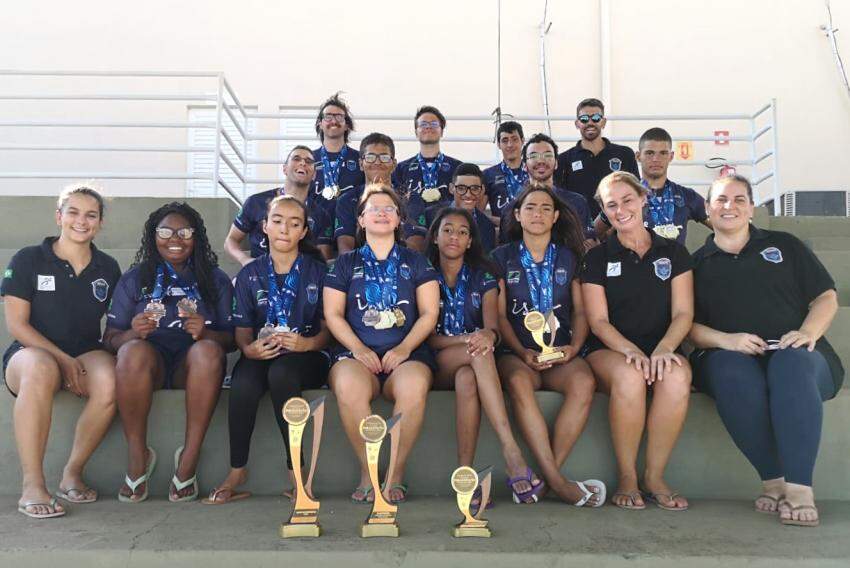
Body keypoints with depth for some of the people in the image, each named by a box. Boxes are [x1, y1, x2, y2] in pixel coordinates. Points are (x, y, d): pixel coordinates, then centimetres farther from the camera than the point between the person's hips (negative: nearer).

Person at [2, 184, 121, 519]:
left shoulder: (108, 269, 12)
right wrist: (63, 359, -16)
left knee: (109, 378, -34)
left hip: (86, 355, 3)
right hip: (30, 353, -2)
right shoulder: (28, 260, 2)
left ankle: (73, 472, -15)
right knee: (41, 367, -40)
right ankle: (32, 484, -32)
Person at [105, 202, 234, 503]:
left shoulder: (215, 280, 15)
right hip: (150, 360, 0)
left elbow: (230, 339, 8)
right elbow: (111, 339, 8)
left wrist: (205, 333, -15)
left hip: (193, 365, 0)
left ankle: (189, 457, -28)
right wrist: (134, 333, -16)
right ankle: (137, 457, -22)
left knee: (208, 350, -34)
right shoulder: (135, 279, 15)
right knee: (133, 352, -35)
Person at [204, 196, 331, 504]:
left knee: (280, 372, -37)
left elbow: (328, 328, 2)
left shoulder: (318, 271, 6)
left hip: (306, 355, -2)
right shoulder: (250, 274, 11)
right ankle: (237, 470, -16)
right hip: (261, 355, 2)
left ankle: (295, 468, -24)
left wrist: (307, 343, -20)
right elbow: (242, 329, 7)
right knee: (243, 382, -34)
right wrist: (249, 348, -17)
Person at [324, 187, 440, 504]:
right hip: (357, 351, 1)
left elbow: (429, 314, 9)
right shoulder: (345, 264, 19)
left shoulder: (416, 263, 18)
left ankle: (396, 474, -19)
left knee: (414, 388, -37)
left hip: (407, 352, 0)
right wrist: (358, 349, -8)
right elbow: (333, 315, 10)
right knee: (348, 387, -36)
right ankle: (368, 471, -18)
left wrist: (404, 348, -9)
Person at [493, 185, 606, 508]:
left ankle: (545, 476, -26)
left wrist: (574, 346, -8)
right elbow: (499, 315, 4)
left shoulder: (570, 257, 16)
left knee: (584, 383, -33)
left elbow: (580, 310, 12)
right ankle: (558, 482, -35)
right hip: (517, 352, -1)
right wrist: (522, 352, -11)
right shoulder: (502, 258, 12)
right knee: (519, 382, -37)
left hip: (561, 352, 2)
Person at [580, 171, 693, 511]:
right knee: (630, 376, -37)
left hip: (661, 349, 1)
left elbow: (683, 313, 3)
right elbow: (598, 321, 0)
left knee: (677, 376, -35)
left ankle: (654, 477, -19)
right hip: (609, 350, -1)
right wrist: (632, 351, -20)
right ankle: (626, 478, -19)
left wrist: (663, 349, -18)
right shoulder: (597, 258, 8)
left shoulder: (673, 253, 12)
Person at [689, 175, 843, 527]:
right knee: (730, 370, -37)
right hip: (732, 356, 0)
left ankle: (799, 488, -40)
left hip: (798, 355, 0)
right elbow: (689, 325, 9)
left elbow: (827, 297, 13)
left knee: (790, 364, -37)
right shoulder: (697, 264, 19)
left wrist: (809, 331, -8)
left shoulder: (784, 246, 20)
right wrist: (725, 340, -12)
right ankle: (773, 481, -32)